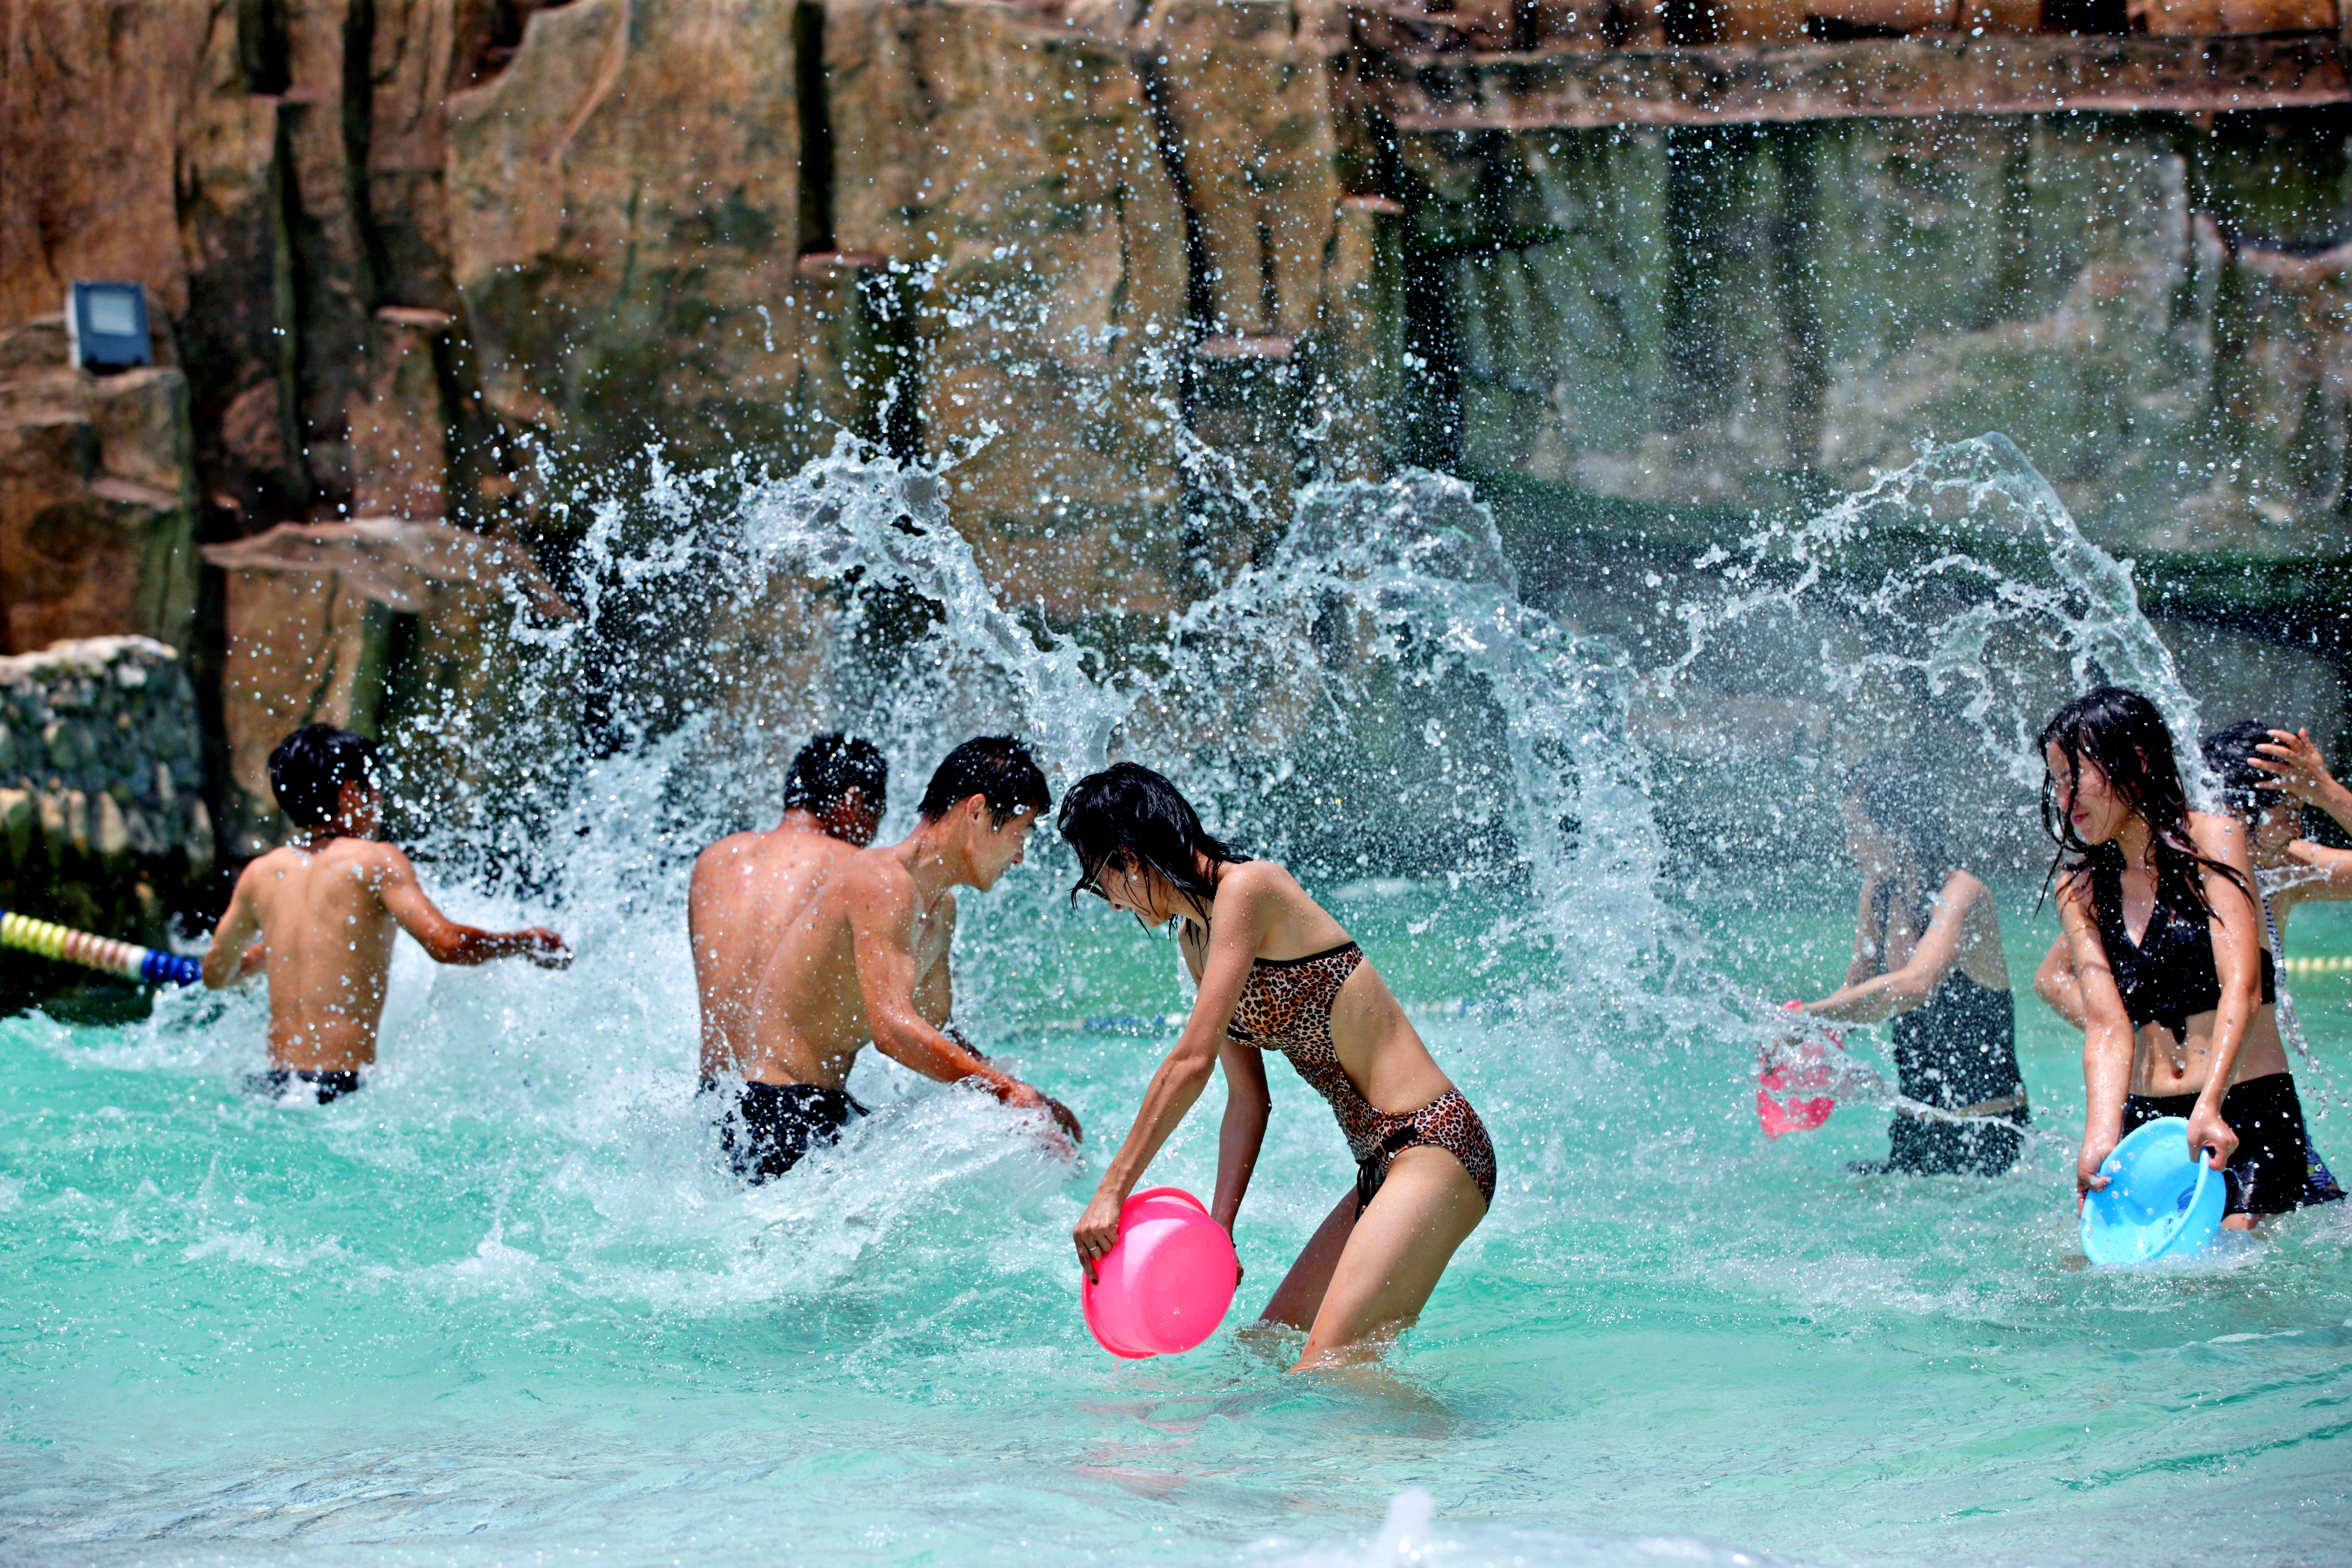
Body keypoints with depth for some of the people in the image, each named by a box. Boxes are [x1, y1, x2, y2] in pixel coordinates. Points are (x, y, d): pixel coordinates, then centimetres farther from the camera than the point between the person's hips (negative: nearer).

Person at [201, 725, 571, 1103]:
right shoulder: (376, 860, -3)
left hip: (274, 1084, 6)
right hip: (344, 1083, -6)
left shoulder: (260, 874, 13)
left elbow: (215, 973, 24)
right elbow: (446, 944, -13)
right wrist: (525, 944, 4)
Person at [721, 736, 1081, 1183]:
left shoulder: (941, 909, 15)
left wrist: (1013, 1089, 5)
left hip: (830, 1112, 10)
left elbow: (933, 1031, 22)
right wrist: (1011, 1091, -26)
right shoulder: (882, 882, -18)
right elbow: (894, 1029, -28)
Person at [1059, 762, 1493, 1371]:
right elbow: (1247, 1100, 16)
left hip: (1434, 1145, -10)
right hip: (1385, 1166, 10)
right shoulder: (1196, 940, 16)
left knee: (1327, 1370, -21)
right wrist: (1219, 1228, 5)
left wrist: (1112, 1191, -15)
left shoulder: (1249, 888, -13)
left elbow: (1192, 1063, -17)